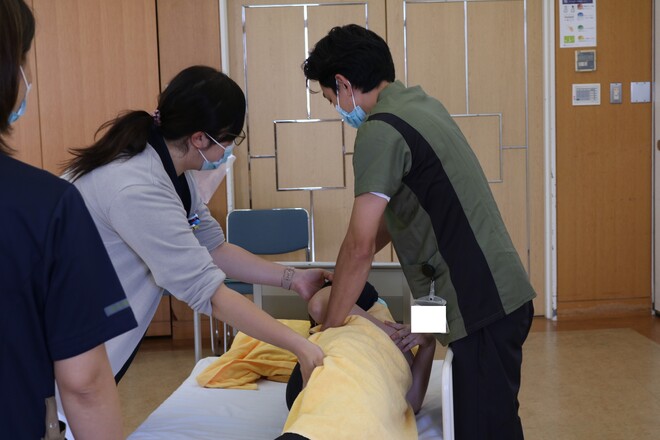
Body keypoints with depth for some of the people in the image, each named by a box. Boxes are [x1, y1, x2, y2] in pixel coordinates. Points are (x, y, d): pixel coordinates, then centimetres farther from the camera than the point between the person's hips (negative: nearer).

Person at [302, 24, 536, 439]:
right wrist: (341, 276, 19)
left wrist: (330, 327, -4)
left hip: (481, 305, -10)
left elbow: (360, 246, -15)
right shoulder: (421, 104, 13)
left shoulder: (380, 131, -15)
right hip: (499, 295, 10)